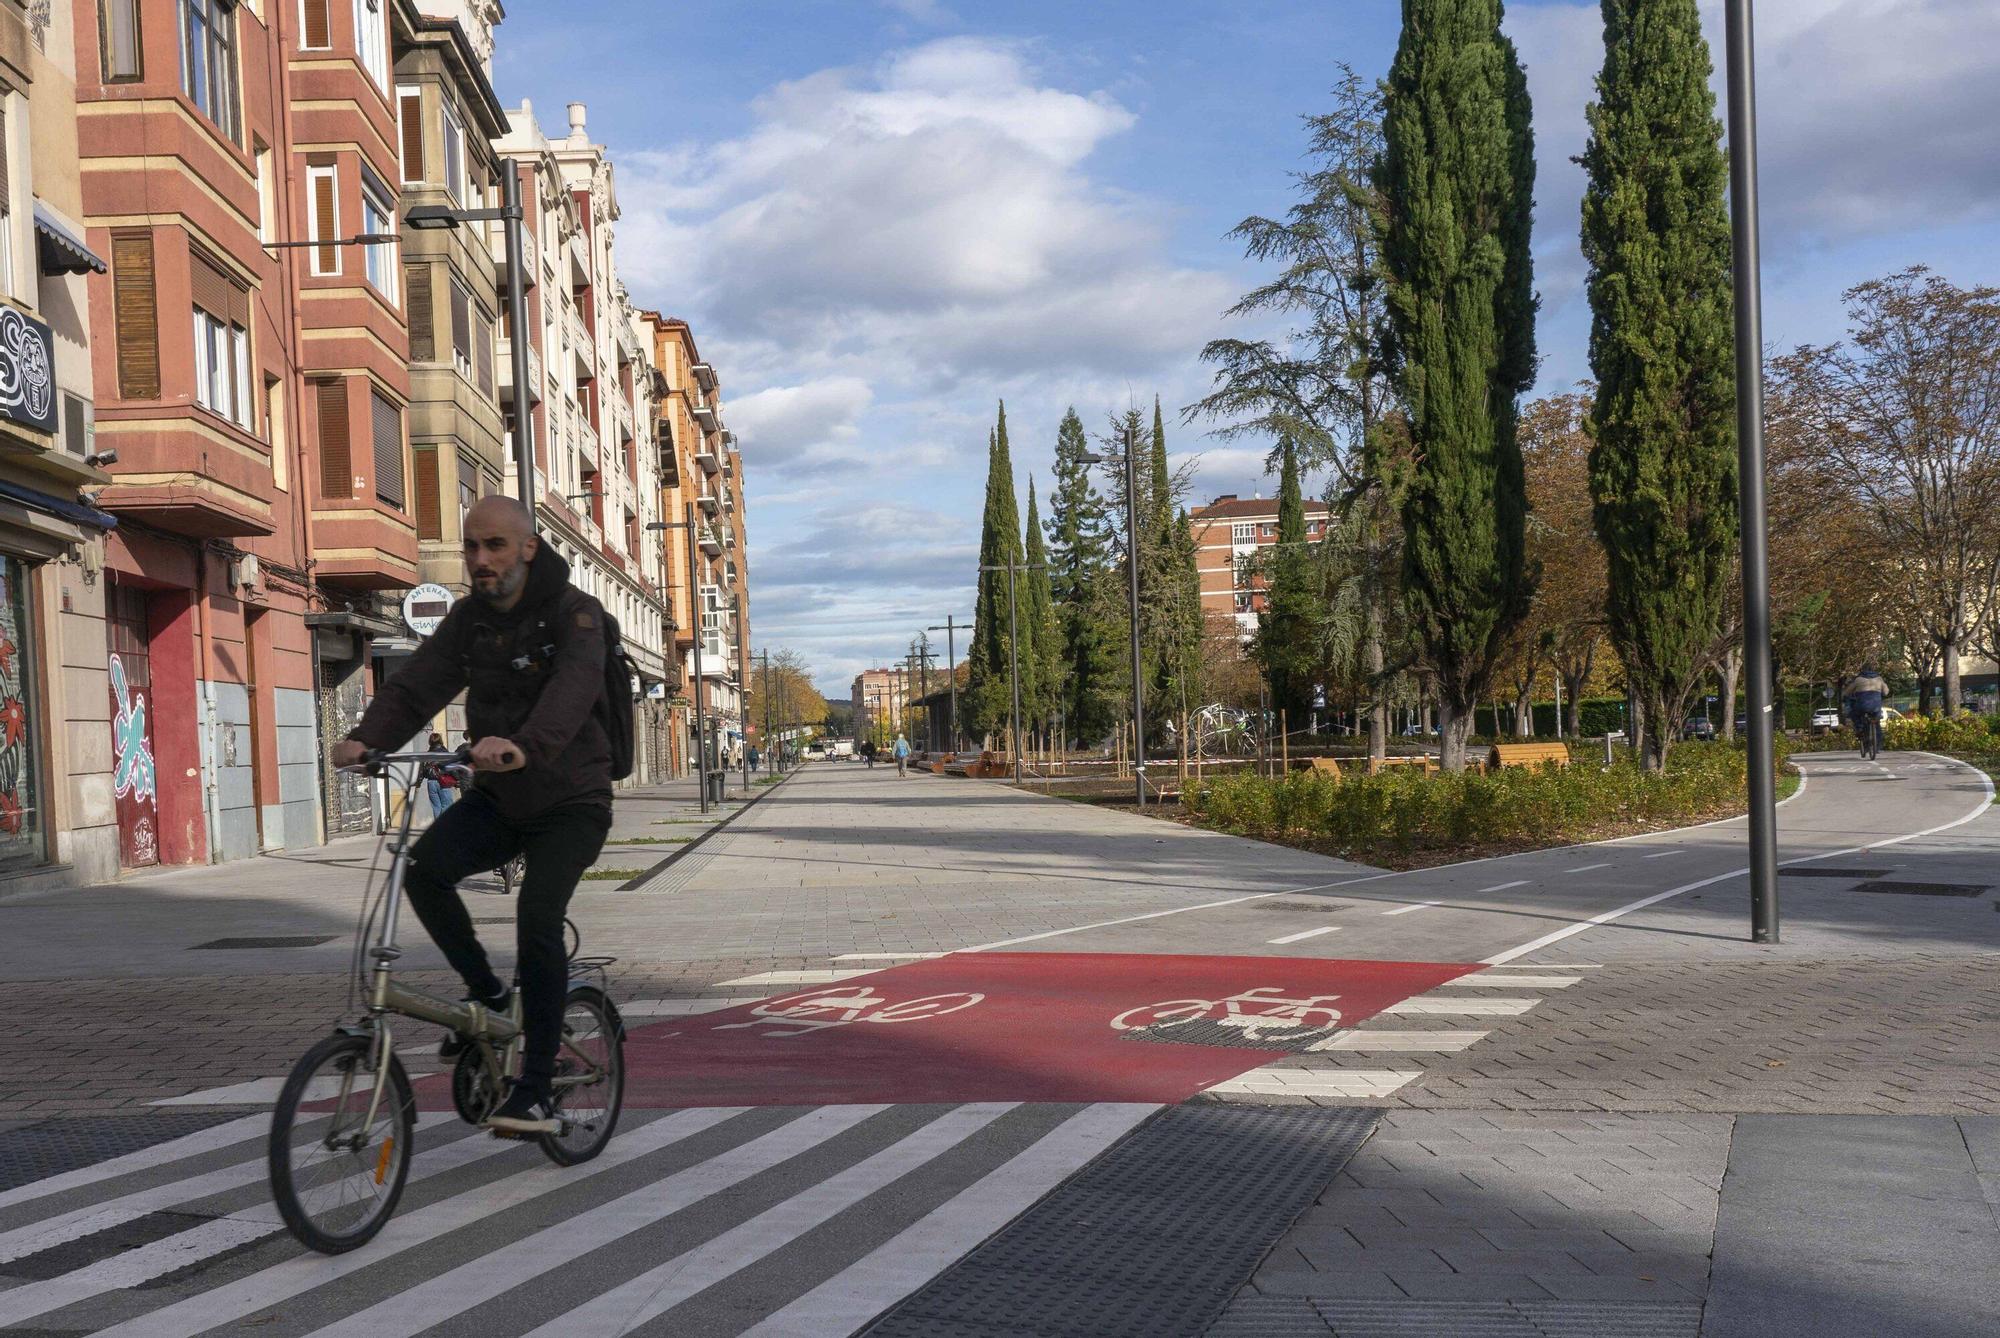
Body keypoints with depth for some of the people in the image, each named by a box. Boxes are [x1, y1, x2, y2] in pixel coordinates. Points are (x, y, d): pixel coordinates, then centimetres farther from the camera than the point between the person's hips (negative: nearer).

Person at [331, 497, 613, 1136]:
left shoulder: (574, 612, -16)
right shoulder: (468, 617, 2)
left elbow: (572, 689, -36)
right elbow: (416, 683, -11)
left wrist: (524, 746, -56)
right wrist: (365, 738, -31)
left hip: (569, 802, -5)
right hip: (495, 798, 5)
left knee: (537, 920, -23)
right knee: (424, 869, -21)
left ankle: (535, 1093, -12)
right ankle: (487, 992, 2)